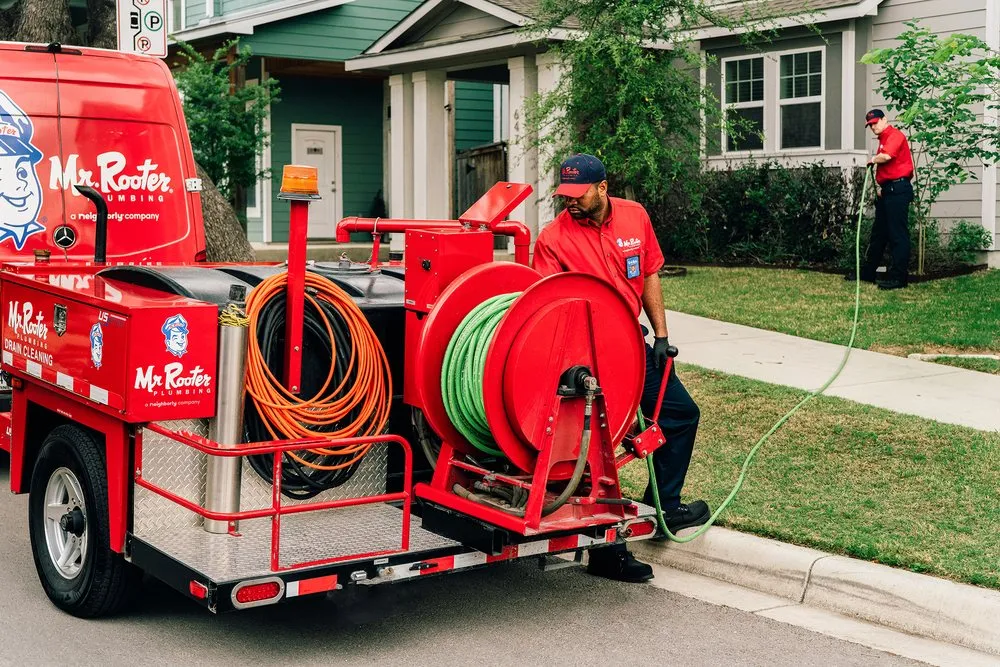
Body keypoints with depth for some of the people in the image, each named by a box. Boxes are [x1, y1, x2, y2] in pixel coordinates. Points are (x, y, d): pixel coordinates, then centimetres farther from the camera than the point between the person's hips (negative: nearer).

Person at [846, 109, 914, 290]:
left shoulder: (894, 135, -9)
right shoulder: (883, 139, 21)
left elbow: (886, 156, -27)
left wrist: (873, 160, -6)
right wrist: (879, 186, 11)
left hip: (898, 189, -11)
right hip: (887, 190, 11)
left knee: (898, 234, -9)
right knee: (878, 233, 16)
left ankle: (898, 277, -8)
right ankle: (867, 272, 24)